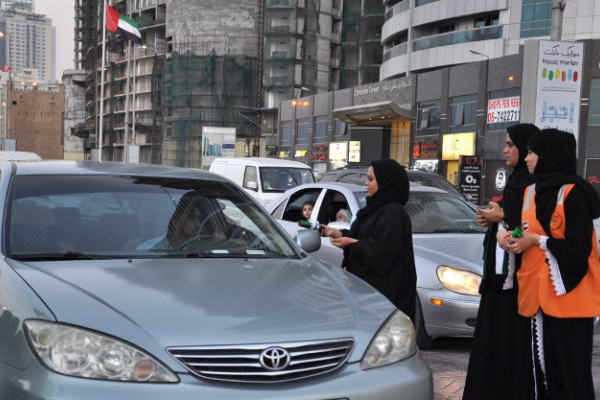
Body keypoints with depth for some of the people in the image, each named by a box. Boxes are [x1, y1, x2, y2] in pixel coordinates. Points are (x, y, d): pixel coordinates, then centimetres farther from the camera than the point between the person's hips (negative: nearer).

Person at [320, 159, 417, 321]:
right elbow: (364, 237, 19)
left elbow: (381, 252, -22)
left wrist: (351, 243, -11)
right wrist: (337, 233, 7)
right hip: (366, 283, 10)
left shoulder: (393, 213, -17)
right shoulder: (377, 208, 15)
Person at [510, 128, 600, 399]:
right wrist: (514, 239, 2)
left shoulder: (574, 193, -12)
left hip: (568, 295, -7)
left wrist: (538, 240, -11)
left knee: (570, 370, 0)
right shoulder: (532, 192, 14)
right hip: (538, 293, 8)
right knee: (541, 366, 10)